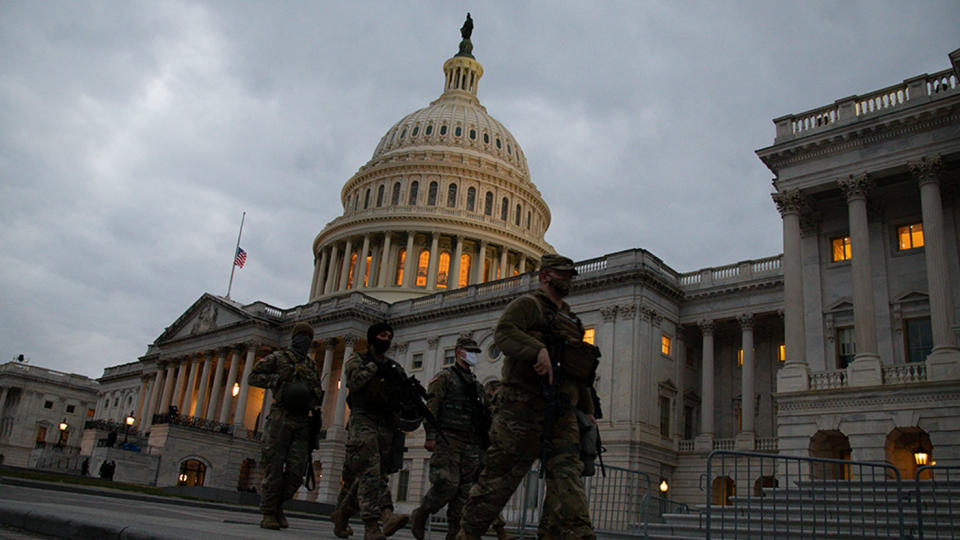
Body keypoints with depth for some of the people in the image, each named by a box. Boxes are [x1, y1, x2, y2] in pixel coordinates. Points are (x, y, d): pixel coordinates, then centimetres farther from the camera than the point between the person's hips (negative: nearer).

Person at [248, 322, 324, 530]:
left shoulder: (311, 366, 22)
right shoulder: (278, 358, 9)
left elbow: (319, 394, 23)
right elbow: (253, 376, 2)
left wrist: (313, 394, -1)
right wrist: (279, 380, -9)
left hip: (302, 421, 4)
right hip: (281, 418, -4)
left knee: (297, 469, -4)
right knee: (274, 467, -5)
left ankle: (278, 505, 15)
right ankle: (268, 514, 2)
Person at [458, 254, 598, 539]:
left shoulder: (570, 320, 26)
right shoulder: (527, 305, 3)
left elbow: (578, 373, 30)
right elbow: (504, 331, -18)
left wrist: (588, 409, 23)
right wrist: (539, 350, -33)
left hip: (562, 415, 7)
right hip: (524, 406, -7)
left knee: (567, 474, -6)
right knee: (500, 475, -1)